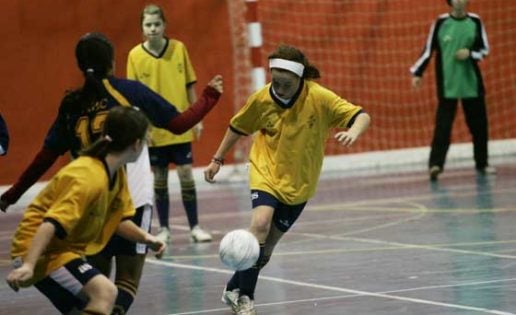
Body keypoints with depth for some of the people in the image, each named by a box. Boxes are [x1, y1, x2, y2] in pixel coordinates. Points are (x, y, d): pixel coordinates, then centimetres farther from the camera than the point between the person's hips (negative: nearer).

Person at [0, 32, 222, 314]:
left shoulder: (72, 105, 6)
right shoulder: (130, 90, -1)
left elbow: (45, 157, 6)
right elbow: (178, 124, 0)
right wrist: (209, 98, 15)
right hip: (132, 200, -3)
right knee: (128, 278, 1)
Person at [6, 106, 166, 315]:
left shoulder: (117, 174, 4)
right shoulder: (89, 178, -26)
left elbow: (118, 219, 14)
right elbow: (51, 224, -33)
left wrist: (145, 237, -5)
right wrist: (28, 265, -41)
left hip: (66, 249, 11)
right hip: (42, 250, -11)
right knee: (105, 292, -26)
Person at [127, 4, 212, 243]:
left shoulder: (179, 49, -2)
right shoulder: (135, 56, -5)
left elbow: (189, 86, 5)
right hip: (154, 129, 0)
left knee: (186, 174, -1)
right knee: (159, 178, 6)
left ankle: (195, 227, 8)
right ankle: (163, 228, 16)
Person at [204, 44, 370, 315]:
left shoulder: (319, 97, -19)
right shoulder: (261, 99, -14)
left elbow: (361, 116, -22)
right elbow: (237, 127, 4)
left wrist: (353, 131, -44)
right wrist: (217, 160, 10)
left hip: (299, 182, 1)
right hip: (266, 172, -1)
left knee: (268, 243, 5)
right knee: (260, 224, -26)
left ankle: (234, 290, 29)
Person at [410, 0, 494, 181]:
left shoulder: (475, 22, 3)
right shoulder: (441, 23, -2)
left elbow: (485, 50, 7)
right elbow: (429, 50, 2)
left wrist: (470, 53, -13)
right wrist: (418, 73, -2)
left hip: (472, 84, 3)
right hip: (447, 85, -3)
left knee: (478, 125, 9)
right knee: (443, 126, -10)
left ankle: (482, 163, 23)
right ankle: (435, 164, -16)